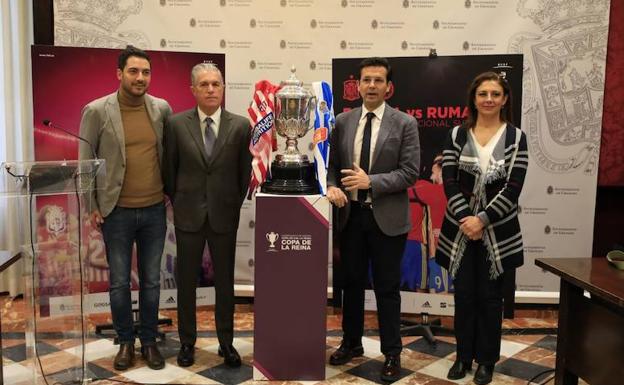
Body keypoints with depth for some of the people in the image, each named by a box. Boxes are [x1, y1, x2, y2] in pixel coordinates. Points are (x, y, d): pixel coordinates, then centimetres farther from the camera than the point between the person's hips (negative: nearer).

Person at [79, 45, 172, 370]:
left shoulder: (162, 109, 2)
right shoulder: (96, 110, -6)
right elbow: (85, 161, -1)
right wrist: (91, 206, -3)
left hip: (155, 210, 2)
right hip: (116, 212, -2)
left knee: (151, 281, 11)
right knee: (119, 282, 9)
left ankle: (149, 341, 26)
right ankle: (125, 342, 26)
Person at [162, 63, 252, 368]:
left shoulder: (240, 126, -3)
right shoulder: (176, 124, -4)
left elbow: (244, 173, 5)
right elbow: (169, 170, 6)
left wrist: (234, 204, 8)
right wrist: (179, 202, 9)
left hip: (224, 215, 0)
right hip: (188, 215, 0)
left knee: (225, 281, 9)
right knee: (186, 281, 9)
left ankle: (226, 343, 23)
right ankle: (187, 342, 25)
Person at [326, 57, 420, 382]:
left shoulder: (404, 123, -5)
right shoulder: (343, 121, 5)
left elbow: (410, 172, -10)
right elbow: (333, 165, 8)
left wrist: (371, 181, -20)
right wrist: (332, 186, -12)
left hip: (387, 218, -3)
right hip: (351, 214, 3)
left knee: (387, 288, 6)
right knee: (352, 283, 15)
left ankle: (392, 353, 21)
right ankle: (351, 343, 33)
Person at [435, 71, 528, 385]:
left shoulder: (516, 137, -1)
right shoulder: (457, 135, 2)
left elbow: (513, 188, -8)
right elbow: (449, 181, -4)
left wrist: (483, 219, -17)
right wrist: (466, 219, -15)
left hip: (498, 231, -1)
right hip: (461, 228, 1)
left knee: (490, 296, 8)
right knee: (464, 294, 8)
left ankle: (486, 359, 24)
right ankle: (463, 355, 24)